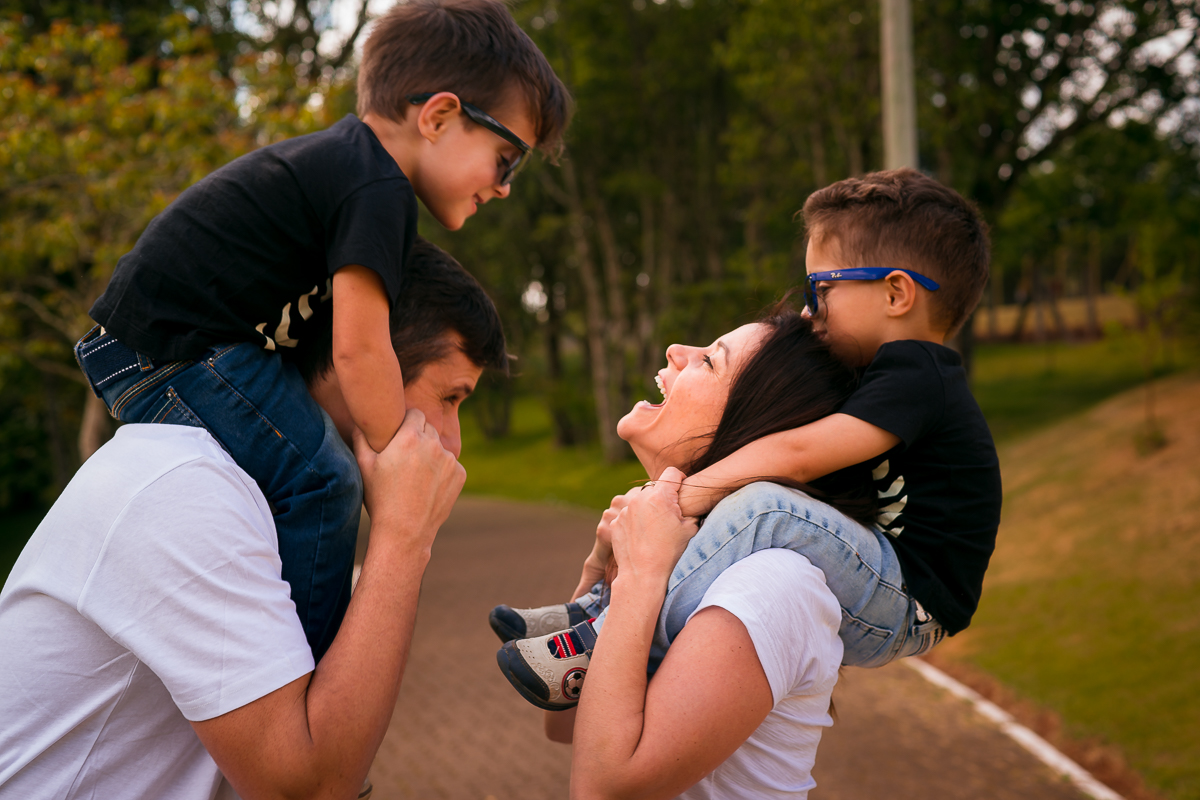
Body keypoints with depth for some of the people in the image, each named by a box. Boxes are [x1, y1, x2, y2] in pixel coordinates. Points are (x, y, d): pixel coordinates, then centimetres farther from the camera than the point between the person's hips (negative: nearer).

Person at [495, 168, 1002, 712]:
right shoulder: (899, 372, 19)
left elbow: (797, 454, -25)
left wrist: (679, 496, -20)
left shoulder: (914, 373, -14)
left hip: (906, 607, -11)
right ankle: (602, 605, 2)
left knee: (764, 512, -33)